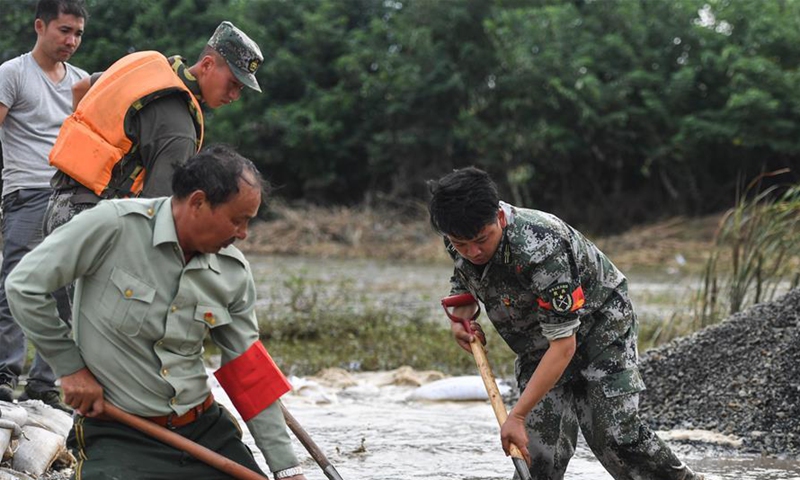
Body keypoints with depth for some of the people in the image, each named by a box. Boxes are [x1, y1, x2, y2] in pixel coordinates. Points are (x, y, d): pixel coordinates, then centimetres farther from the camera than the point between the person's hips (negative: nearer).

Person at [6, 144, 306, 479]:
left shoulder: (234, 272, 2)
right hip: (119, 435, -4)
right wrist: (70, 367, -7)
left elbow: (250, 372, 6)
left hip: (205, 427, 4)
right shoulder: (113, 225, -15)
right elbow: (23, 286, -11)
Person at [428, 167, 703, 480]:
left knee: (614, 435, -17)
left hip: (599, 327, -6)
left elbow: (563, 346, -36)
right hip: (536, 345, 6)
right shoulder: (457, 239, -15)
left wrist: (517, 415, -37)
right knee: (538, 449, -7)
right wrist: (460, 317, -9)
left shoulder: (538, 250, -38)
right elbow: (463, 278, 13)